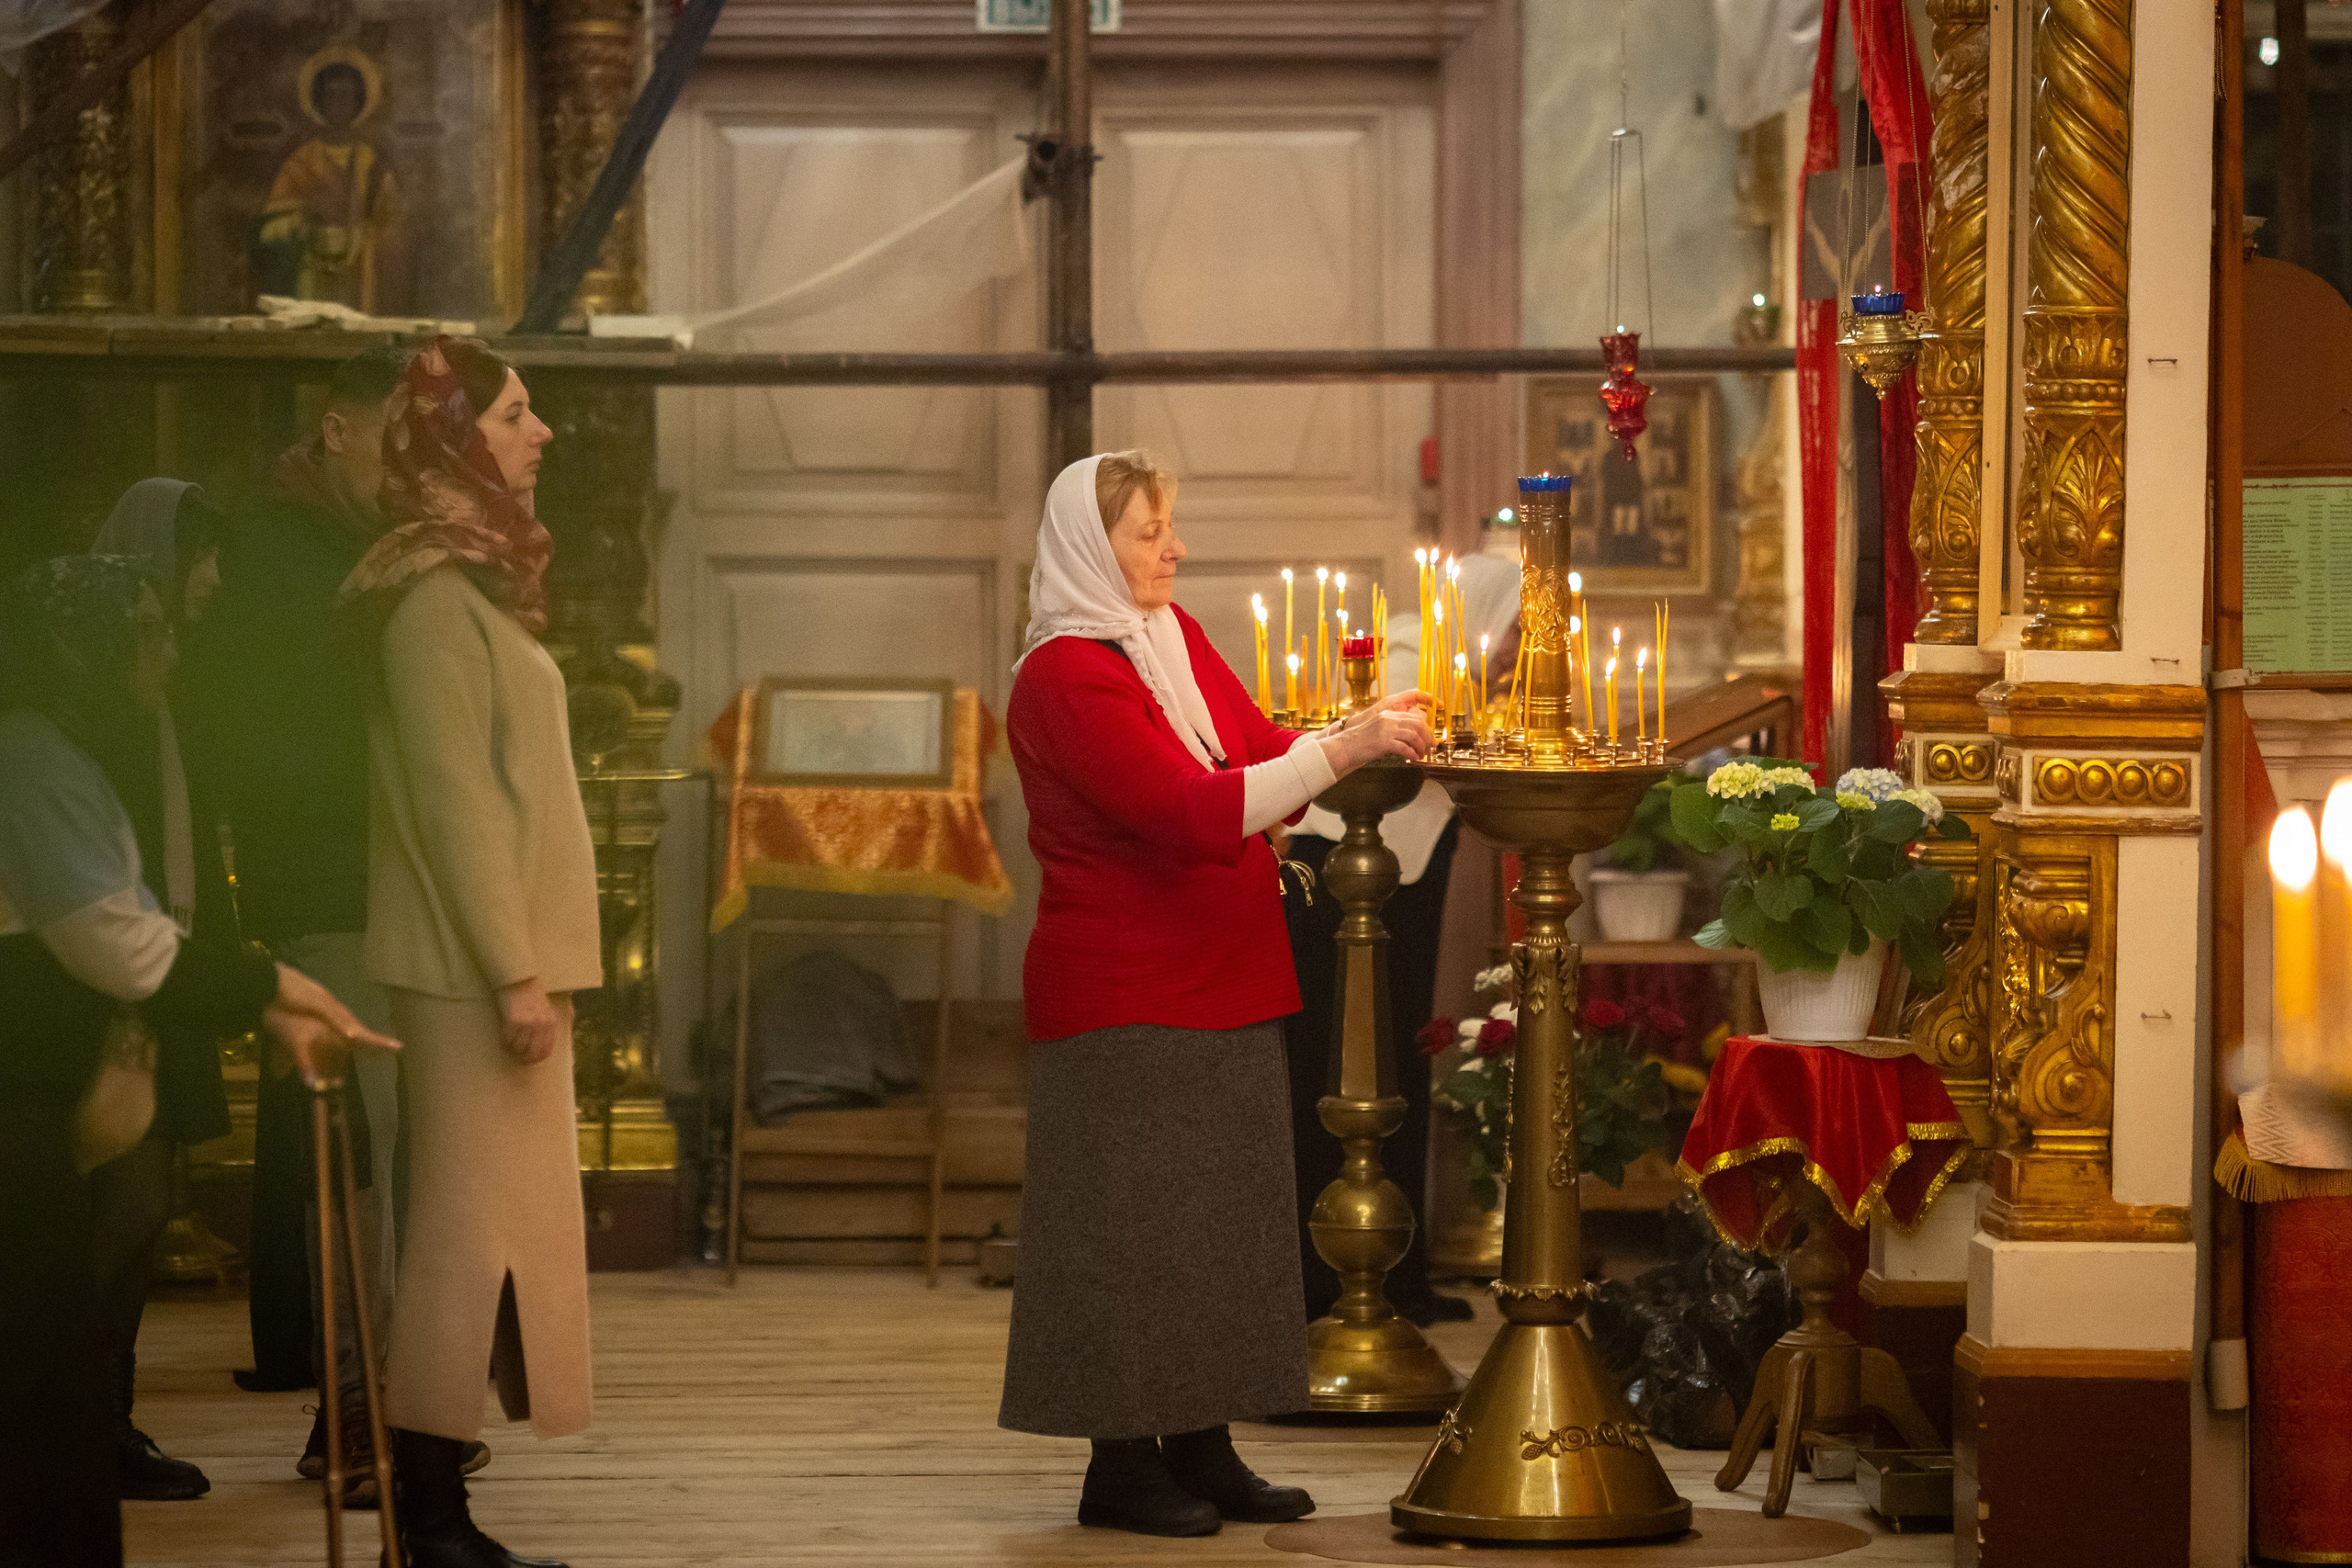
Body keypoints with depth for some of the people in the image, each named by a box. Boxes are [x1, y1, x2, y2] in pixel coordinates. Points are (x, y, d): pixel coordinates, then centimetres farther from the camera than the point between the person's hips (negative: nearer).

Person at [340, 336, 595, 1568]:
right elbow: (453, 802, -18)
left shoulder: (477, 586, 17)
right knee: (474, 1229, -9)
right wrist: (514, 972, -19)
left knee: (497, 1228, 9)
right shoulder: (437, 597, -13)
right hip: (475, 963, -10)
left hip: (506, 957, 10)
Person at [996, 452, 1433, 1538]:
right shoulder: (1066, 680, -17)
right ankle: (1121, 1462, 2)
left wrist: (1367, 736, -6)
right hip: (1125, 994, -9)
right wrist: (1340, 750, -28)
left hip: (1219, 989, 9)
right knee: (1135, 1224, -4)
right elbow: (1191, 814, -26)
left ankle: (1200, 1448, 17)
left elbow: (1258, 756, 12)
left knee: (1217, 1219, 11)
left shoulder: (1174, 636, 11)